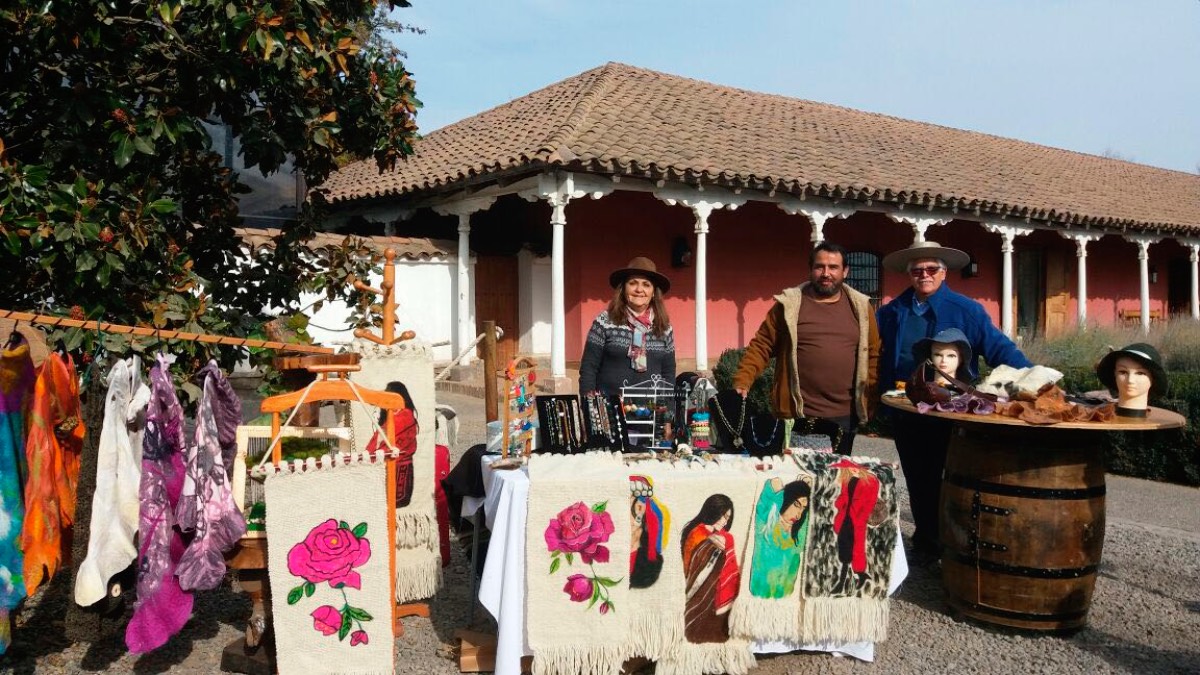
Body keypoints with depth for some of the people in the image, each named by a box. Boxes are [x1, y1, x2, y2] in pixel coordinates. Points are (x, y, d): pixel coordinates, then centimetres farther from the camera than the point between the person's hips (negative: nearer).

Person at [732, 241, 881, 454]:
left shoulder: (860, 306, 7)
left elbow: (872, 355, 8)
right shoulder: (789, 304, 1)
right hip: (798, 415, -2)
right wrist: (741, 382, -13)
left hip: (845, 416, 2)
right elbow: (761, 347, 0)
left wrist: (870, 401, 0)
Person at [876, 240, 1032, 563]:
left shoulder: (966, 310, -4)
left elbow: (999, 349, -9)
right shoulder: (891, 313, 7)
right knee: (918, 481, 13)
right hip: (905, 413, 4)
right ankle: (925, 542, 27)